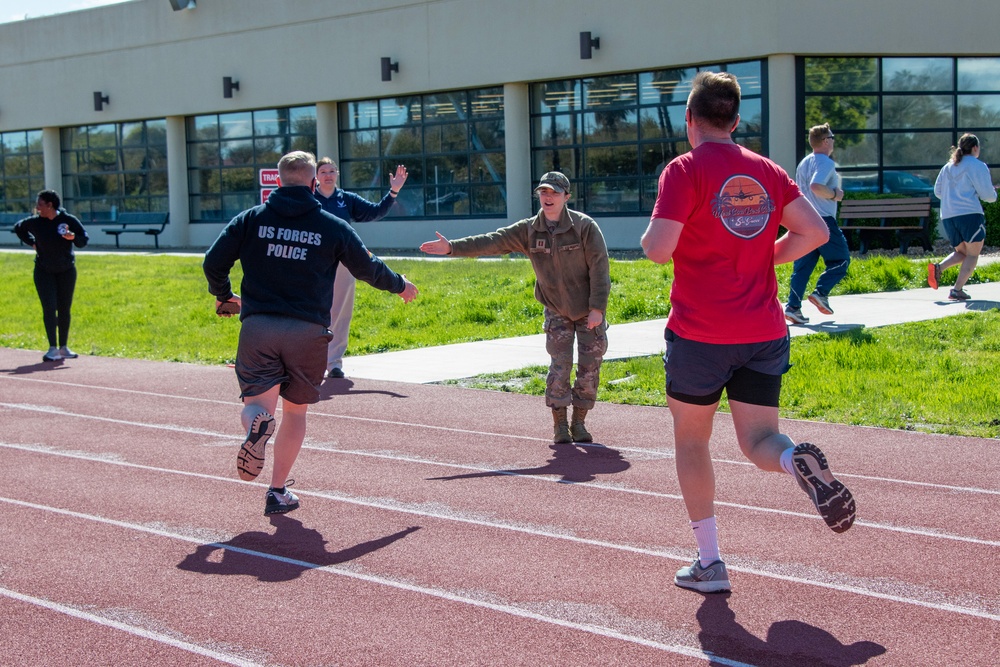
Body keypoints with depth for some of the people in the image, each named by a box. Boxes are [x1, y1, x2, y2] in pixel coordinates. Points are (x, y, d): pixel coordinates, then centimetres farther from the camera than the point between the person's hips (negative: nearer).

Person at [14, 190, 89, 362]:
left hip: (66, 271, 0)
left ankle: (63, 347, 19)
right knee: (49, 308, -11)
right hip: (44, 272, 0)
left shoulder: (69, 220, -11)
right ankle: (53, 349, -10)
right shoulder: (35, 222, -6)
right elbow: (18, 228, 13)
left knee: (65, 310, 7)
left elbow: (84, 240, -7)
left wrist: (73, 237, -28)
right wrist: (31, 242, 3)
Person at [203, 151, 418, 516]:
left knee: (256, 403, 3)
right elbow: (368, 269, 13)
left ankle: (257, 424, -35)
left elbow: (214, 263, 6)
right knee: (295, 410, 14)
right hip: (308, 330, 0)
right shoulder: (333, 226, 5)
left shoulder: (251, 219, 7)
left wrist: (223, 297, 26)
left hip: (258, 326, 0)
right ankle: (278, 492, 14)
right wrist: (400, 286, 33)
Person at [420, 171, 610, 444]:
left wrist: (597, 309, -19)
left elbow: (599, 268, -15)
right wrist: (452, 247, -21)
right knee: (559, 365, -5)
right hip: (557, 311, 2)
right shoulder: (529, 230, -5)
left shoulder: (585, 226, -14)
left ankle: (579, 423, 14)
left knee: (589, 367, 1)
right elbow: (491, 242, -11)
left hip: (589, 312, -2)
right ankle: (559, 424, 6)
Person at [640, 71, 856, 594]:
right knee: (759, 440, 8)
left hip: (699, 334, -4)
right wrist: (766, 257, 14)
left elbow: (658, 248, -16)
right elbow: (816, 232, 3)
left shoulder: (685, 170, -7)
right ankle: (797, 460, -29)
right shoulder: (768, 171, 9)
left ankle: (709, 564, 15)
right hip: (764, 332, 4)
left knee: (691, 440, 14)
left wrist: (649, 237, 6)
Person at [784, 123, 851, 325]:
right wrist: (834, 195, -13)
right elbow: (816, 186, -27)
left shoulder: (803, 163, 16)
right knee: (840, 260, 5)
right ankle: (821, 293, -9)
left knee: (802, 265, 6)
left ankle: (793, 307, -3)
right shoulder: (826, 163, -11)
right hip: (824, 221, -8)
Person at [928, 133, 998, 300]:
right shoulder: (978, 166, -1)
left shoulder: (948, 167, 17)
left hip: (947, 216, 6)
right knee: (973, 254, 4)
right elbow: (987, 195, -4)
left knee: (962, 252, 19)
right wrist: (994, 194, 19)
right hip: (970, 214, -6)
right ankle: (957, 290, -8)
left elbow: (938, 191, 18)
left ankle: (938, 268, -9)